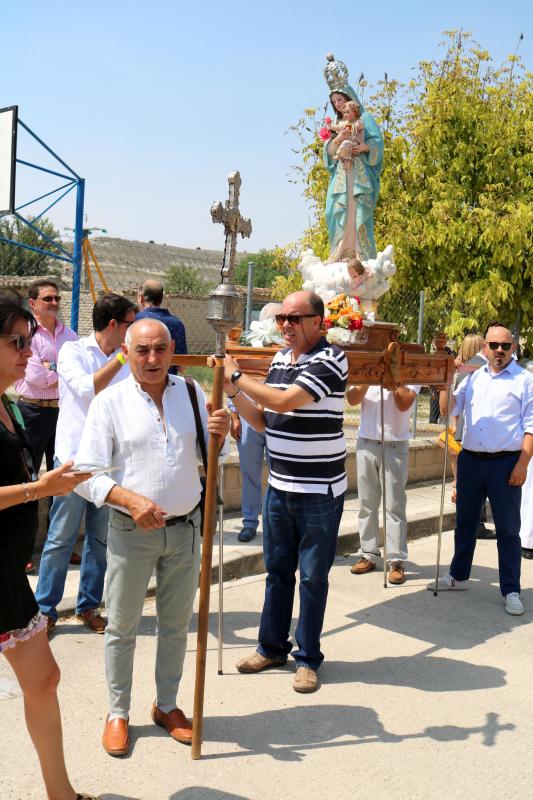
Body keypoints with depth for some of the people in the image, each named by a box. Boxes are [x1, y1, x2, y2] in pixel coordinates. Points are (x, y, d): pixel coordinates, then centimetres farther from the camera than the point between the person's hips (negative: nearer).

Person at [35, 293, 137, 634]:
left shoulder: (126, 360, 9)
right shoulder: (72, 351, -5)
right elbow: (87, 389, -21)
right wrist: (121, 358, -21)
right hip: (75, 458, -5)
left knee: (101, 539, 10)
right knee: (61, 539, 3)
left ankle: (89, 606, 24)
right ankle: (45, 609, 15)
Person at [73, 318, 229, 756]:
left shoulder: (191, 393, 1)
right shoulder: (110, 402, -8)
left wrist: (220, 434, -15)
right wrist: (130, 500, -27)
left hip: (185, 528, 3)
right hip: (131, 531, -3)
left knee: (176, 624, 16)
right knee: (122, 626, 10)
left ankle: (167, 705, 35)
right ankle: (118, 713, 29)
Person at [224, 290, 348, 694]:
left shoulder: (330, 359, -14)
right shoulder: (280, 359, 9)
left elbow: (283, 401, -25)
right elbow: (264, 421, 12)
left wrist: (237, 376, -13)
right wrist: (233, 392, -3)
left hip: (320, 491, -6)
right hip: (279, 487, 7)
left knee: (313, 576, 5)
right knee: (277, 569, 16)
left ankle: (308, 658, 20)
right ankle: (272, 647, 31)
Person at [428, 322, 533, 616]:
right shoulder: (473, 377, 12)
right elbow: (449, 409, 8)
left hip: (506, 463, -4)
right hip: (470, 459, 5)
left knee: (507, 528, 2)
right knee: (465, 522, 15)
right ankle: (458, 575, 30)